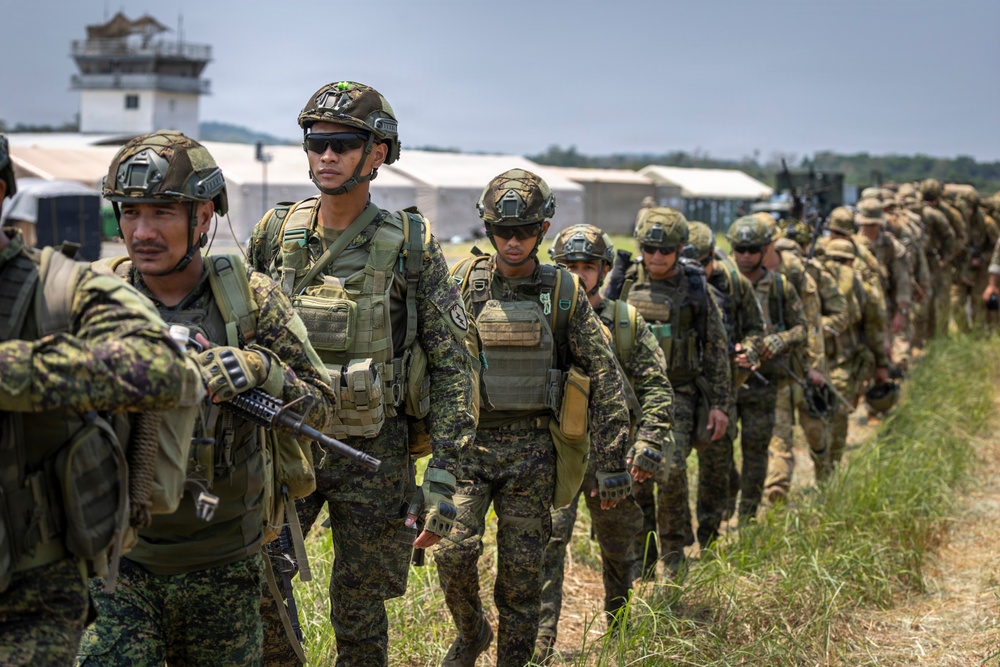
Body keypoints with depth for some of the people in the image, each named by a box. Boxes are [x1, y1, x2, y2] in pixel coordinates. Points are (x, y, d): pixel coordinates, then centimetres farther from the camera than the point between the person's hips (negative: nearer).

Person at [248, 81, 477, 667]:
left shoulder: (412, 246, -7)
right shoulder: (274, 234, 2)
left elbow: (453, 365, -6)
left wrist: (442, 479, -12)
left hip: (374, 453, -2)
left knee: (359, 613, 7)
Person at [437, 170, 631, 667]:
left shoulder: (564, 292, 1)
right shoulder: (462, 284, 1)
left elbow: (605, 379, 1)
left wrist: (612, 464, -3)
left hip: (532, 449, 0)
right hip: (467, 442, 0)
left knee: (521, 572, 4)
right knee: (454, 551, -14)